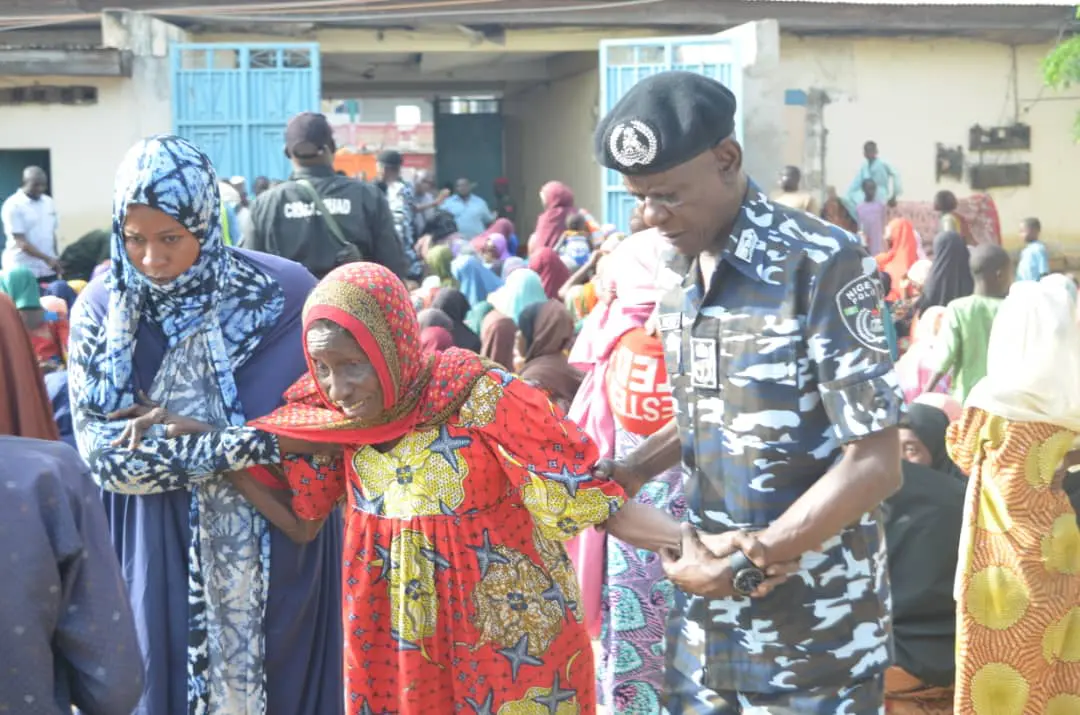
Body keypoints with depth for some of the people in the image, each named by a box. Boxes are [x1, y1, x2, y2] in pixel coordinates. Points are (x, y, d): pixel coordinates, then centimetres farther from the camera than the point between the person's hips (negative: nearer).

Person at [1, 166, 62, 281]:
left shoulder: (49, 202, 11)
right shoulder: (13, 206, -9)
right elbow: (20, 242, -14)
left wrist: (55, 261, 14)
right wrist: (47, 259, -22)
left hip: (48, 269, 5)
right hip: (22, 270, -5)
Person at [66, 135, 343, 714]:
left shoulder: (284, 293, -9)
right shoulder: (102, 311, -5)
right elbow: (101, 449, -12)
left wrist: (179, 432, -15)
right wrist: (240, 446, -19)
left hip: (280, 558, 0)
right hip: (161, 564, 1)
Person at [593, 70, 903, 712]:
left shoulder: (824, 265, -16)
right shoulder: (676, 273, 5)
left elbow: (876, 465, -18)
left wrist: (746, 563, -17)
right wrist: (628, 473, 3)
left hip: (813, 628, -6)